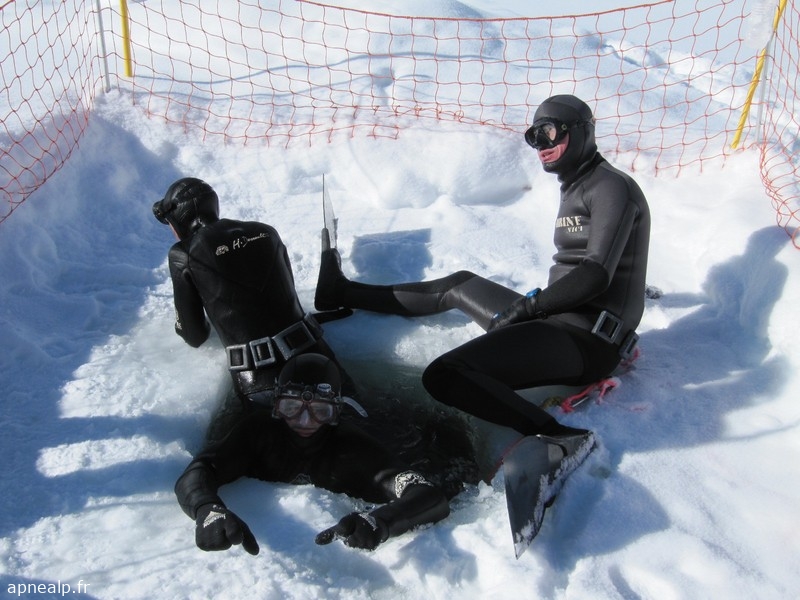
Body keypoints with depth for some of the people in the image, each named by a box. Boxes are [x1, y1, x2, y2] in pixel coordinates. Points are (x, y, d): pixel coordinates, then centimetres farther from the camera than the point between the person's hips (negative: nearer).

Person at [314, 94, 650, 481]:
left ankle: (558, 439, -31)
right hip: (560, 322, 10)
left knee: (443, 376, -27)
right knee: (460, 286, 25)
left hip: (586, 341, -10)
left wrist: (526, 306, -14)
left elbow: (596, 275, -19)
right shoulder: (576, 189, 18)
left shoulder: (611, 187, -9)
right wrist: (532, 307, 9)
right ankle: (343, 293, 37)